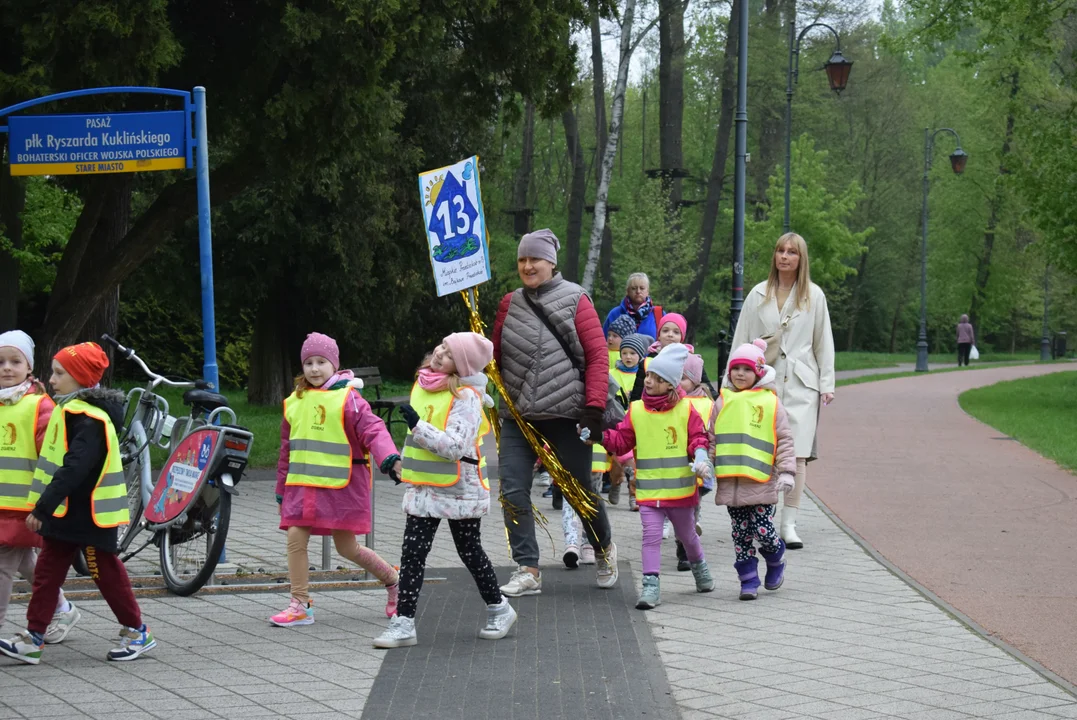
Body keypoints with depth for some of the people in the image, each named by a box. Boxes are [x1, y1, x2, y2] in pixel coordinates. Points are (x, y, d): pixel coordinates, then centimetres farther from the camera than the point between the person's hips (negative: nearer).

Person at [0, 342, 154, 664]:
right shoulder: (70, 410, 11)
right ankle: (33, 637, 8)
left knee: (106, 572, 3)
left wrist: (43, 507, -29)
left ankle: (137, 632, 17)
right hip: (65, 512, 9)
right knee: (47, 572, 6)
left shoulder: (89, 419, -21)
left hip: (88, 514, -9)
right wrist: (45, 507, 14)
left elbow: (74, 468, -29)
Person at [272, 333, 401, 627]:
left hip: (342, 486, -5)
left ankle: (392, 580, 27)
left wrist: (389, 458, -37)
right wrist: (282, 490, 22)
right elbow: (288, 448, 19)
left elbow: (373, 430, -18)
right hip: (302, 485, 5)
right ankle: (300, 606, 4)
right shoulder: (295, 402, 10)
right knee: (295, 538, -6)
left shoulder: (348, 398, -7)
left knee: (346, 547, 3)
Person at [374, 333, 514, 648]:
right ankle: (404, 622, 0)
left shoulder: (466, 397, -17)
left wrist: (417, 425, -32)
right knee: (412, 553, -1)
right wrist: (404, 462, 29)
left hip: (460, 489, -6)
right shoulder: (422, 383, 6)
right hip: (424, 487, 6)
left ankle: (499, 609, 29)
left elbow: (456, 446, -27)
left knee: (470, 551, 9)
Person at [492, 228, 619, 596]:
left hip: (565, 415, -4)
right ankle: (528, 571, 0)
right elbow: (496, 356, 17)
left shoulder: (574, 300, -2)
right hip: (518, 416, 4)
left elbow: (598, 355, -5)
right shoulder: (510, 304, 10)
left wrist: (594, 407, -13)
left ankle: (604, 549, 34)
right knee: (513, 492, -7)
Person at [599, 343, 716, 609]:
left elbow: (698, 438, 0)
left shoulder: (685, 409, -3)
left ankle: (699, 566, 46)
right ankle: (651, 585, -11)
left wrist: (700, 458, -19)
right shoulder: (636, 410, 1)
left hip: (681, 488, 0)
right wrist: (601, 435, -13)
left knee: (686, 534, 19)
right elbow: (622, 441, 3)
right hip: (648, 490, 0)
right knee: (651, 535, -12)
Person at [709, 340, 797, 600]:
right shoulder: (723, 402, 8)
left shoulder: (771, 403, 0)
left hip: (761, 482, -3)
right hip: (730, 481, 3)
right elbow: (711, 439, 14)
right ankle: (748, 579, 15)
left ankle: (776, 561, 26)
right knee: (741, 533, 6)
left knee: (763, 530, -4)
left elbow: (784, 440, 0)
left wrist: (786, 472, -7)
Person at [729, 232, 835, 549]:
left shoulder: (814, 295, 9)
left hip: (801, 383, 0)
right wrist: (731, 383, 7)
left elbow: (823, 342, 11)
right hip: (763, 381, 1)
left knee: (797, 455, -7)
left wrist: (827, 384, 5)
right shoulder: (758, 295, 10)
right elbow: (741, 341, 11)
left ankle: (789, 524, -3)